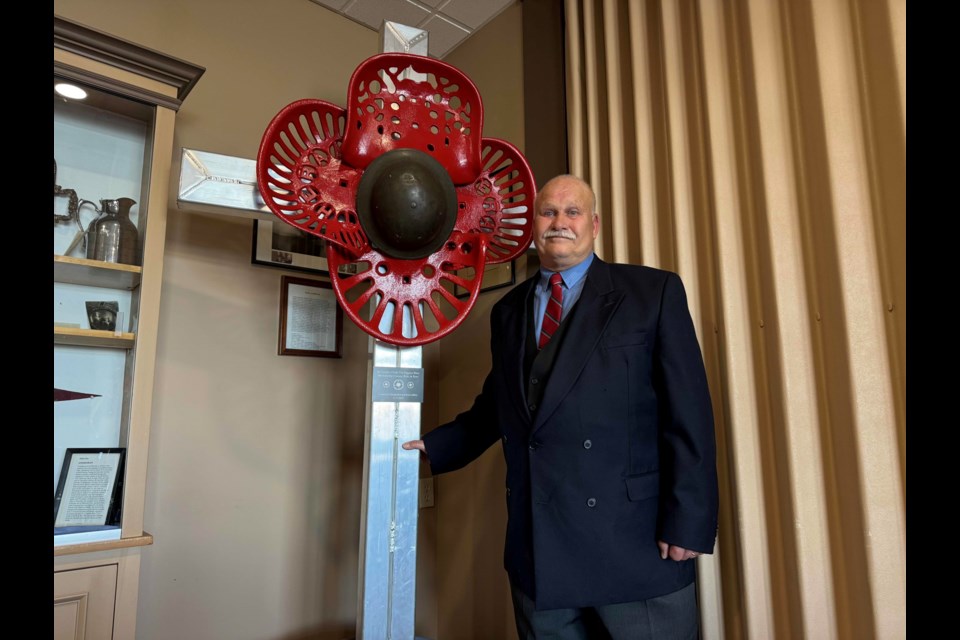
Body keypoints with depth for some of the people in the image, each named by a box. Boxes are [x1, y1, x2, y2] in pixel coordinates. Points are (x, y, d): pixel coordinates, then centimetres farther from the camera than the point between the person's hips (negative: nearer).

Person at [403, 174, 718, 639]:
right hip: (538, 546, 4)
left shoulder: (653, 292, -2)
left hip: (636, 542, -3)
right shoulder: (508, 311, 12)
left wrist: (688, 522, -11)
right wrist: (433, 447, 8)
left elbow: (688, 414, -7)